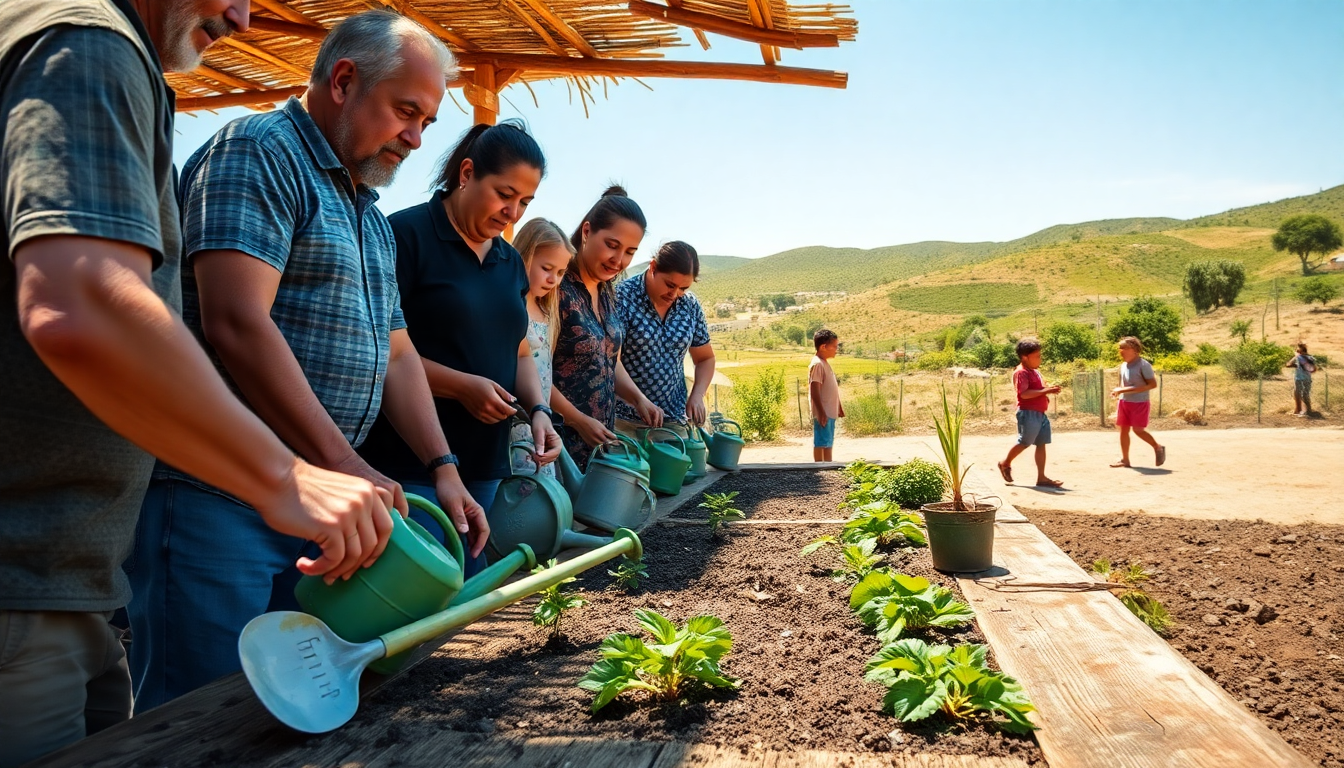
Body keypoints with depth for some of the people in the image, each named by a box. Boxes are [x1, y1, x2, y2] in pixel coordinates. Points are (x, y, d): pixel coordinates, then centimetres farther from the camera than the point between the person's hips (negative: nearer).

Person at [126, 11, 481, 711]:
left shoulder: (369, 216, 20)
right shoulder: (257, 153, -8)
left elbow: (393, 353, 21)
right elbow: (236, 324, -20)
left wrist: (442, 466, 10)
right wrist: (345, 466, -22)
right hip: (215, 497, -9)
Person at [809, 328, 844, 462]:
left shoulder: (825, 363, 15)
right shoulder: (817, 364, -16)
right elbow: (814, 391, -20)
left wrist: (839, 407, 24)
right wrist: (821, 412, -23)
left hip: (830, 411, 10)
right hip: (823, 412, -10)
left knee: (829, 441, 14)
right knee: (820, 442, -5)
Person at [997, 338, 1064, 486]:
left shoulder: (1035, 371, 18)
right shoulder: (1021, 372, -13)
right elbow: (1024, 393, -24)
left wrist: (1050, 389, 10)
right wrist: (1045, 391, -26)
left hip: (1040, 413, 9)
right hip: (1028, 413, -9)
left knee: (1041, 444, 6)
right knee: (1024, 442, -1)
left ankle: (1041, 477, 7)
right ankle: (1005, 464, 22)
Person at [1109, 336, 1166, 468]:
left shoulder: (1143, 365, -12)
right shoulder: (1123, 365, 9)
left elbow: (1153, 384, -17)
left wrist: (1128, 390, -24)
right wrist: (1118, 391, 1)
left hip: (1139, 402, -7)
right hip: (1124, 401, 7)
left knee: (1138, 429, -5)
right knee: (1123, 429, 5)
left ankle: (1158, 448, 19)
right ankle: (1124, 459, 11)